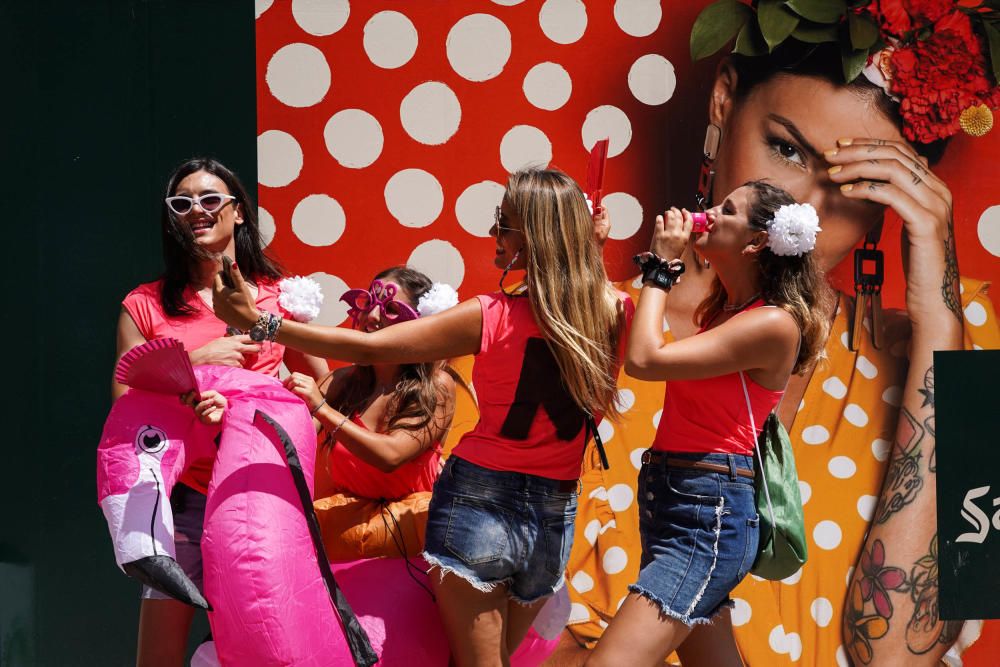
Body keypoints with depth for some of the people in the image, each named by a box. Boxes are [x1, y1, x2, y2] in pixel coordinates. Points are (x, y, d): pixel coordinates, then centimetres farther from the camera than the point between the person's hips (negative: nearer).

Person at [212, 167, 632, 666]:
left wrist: (259, 321, -8)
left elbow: (366, 349, -13)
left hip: (478, 503, -4)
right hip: (555, 518, 4)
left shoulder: (492, 319, -15)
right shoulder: (613, 314, -7)